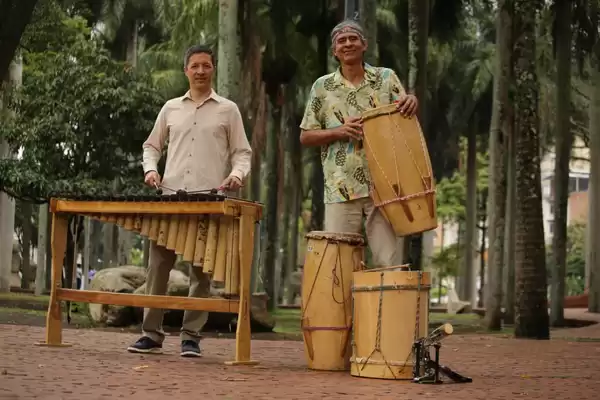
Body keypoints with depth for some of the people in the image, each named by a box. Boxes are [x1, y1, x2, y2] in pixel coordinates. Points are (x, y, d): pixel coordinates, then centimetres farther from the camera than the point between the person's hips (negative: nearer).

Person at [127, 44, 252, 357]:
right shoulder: (171, 108, 16)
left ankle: (191, 336, 2)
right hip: (170, 196, 2)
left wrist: (237, 174, -12)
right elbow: (151, 145, 22)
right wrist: (151, 168, 2)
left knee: (201, 269, -2)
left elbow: (242, 152, 8)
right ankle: (151, 334, 4)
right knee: (158, 263, -1)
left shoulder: (228, 110, 10)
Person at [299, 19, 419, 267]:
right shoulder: (322, 87, 8)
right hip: (341, 190, 0)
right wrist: (338, 131, -10)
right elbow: (305, 136, 9)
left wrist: (412, 103, -15)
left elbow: (404, 119, 8)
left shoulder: (387, 78, 8)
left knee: (388, 262, -2)